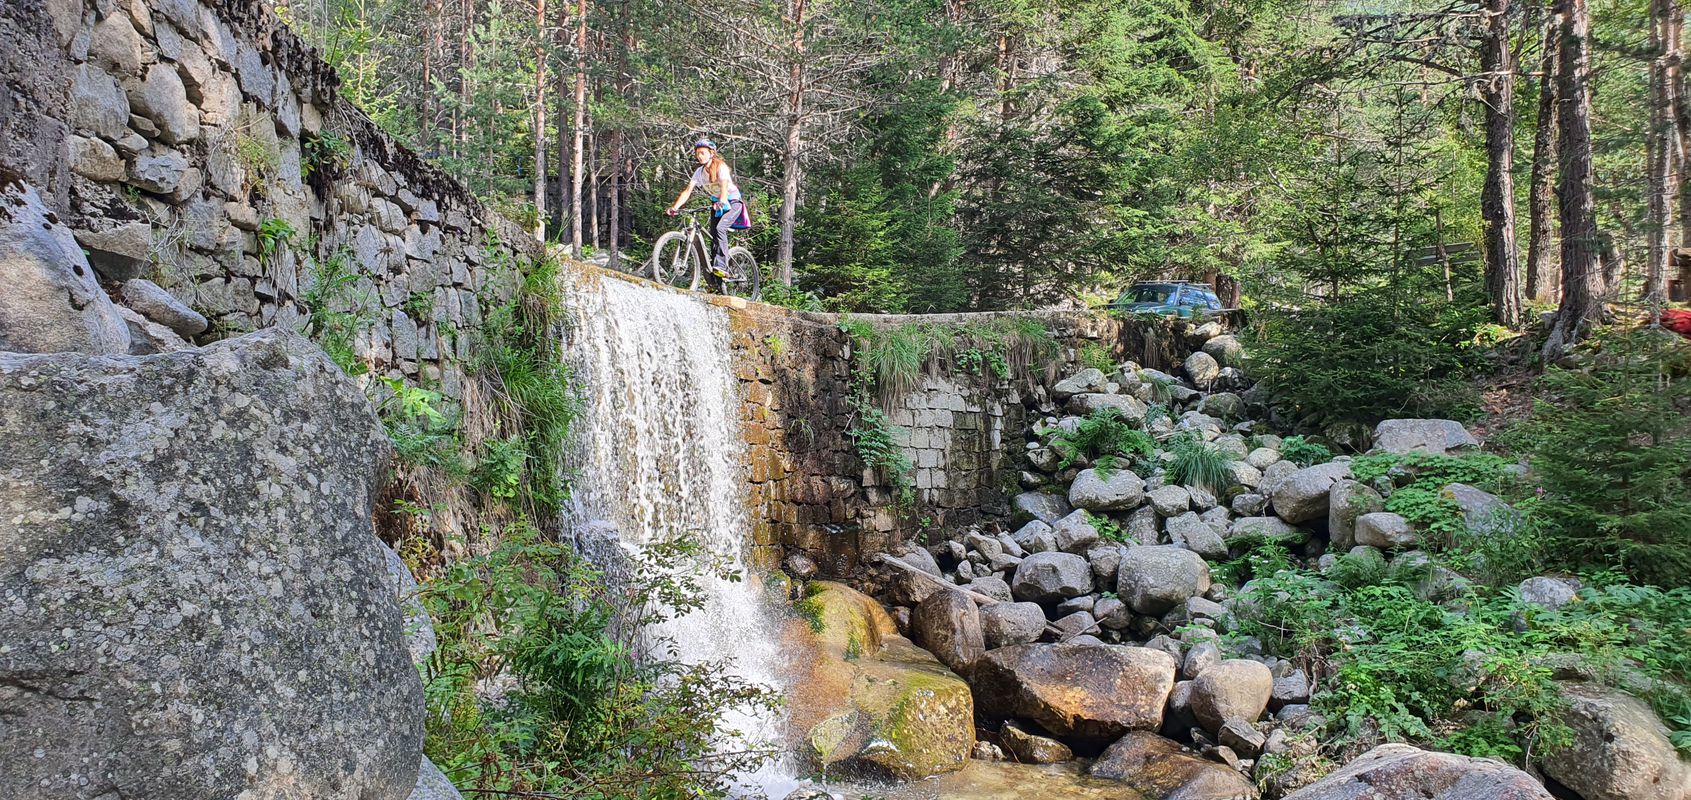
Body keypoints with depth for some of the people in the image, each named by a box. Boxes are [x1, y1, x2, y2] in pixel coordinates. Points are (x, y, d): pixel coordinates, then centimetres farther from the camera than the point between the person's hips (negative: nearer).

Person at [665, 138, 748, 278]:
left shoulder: (720, 166, -19)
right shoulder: (699, 172, -2)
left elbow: (724, 186, -35)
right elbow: (688, 190, -10)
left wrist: (721, 202, -55)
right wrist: (674, 207, -23)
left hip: (732, 202, -7)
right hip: (716, 204, 7)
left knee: (720, 228, -27)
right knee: (713, 235, -3)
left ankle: (722, 267, -30)